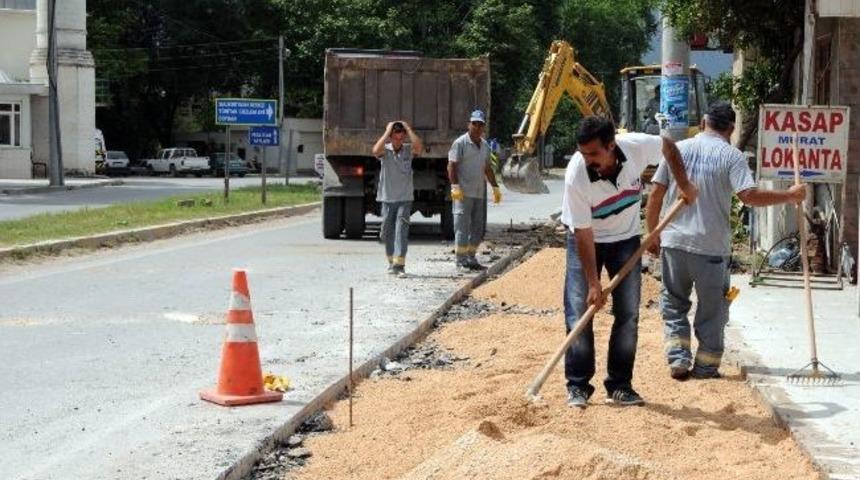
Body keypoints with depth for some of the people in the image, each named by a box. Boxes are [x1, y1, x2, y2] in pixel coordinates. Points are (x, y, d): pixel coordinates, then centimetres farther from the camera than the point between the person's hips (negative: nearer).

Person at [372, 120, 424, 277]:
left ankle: (399, 265, -17)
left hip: (405, 199, -1)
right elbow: (376, 151, -25)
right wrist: (388, 131, -18)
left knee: (401, 230, -12)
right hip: (387, 198, 1)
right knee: (387, 233, 10)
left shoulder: (409, 149, 0)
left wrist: (408, 129, -14)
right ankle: (392, 262, 26)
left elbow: (420, 147, -22)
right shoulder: (385, 150, -2)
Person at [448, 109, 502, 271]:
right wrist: (455, 186, -20)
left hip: (480, 193, 7)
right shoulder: (460, 143, -6)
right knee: (462, 227, -6)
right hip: (464, 193, -7)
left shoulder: (485, 145, 16)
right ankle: (461, 261, -2)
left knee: (477, 227, 9)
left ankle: (471, 259, 17)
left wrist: (495, 187, 21)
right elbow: (452, 166, -11)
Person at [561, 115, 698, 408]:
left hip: (626, 237, 3)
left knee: (628, 314, 1)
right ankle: (578, 386, 0)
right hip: (586, 239, -3)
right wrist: (593, 284, -25)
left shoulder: (636, 146, -27)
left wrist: (685, 185, -2)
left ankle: (619, 386, 8)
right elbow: (584, 235, -26)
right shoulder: (576, 176, -33)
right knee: (579, 312, -8)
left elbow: (668, 146, -1)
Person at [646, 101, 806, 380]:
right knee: (712, 308, 11)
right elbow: (750, 196, -18)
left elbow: (656, 196, 3)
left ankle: (678, 359, 6)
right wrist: (790, 196, -7)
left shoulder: (678, 149, 4)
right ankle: (705, 366, 15)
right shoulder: (731, 156, -6)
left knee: (674, 303, 16)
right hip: (712, 246, -3)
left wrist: (653, 236, 13)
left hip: (674, 242, 3)